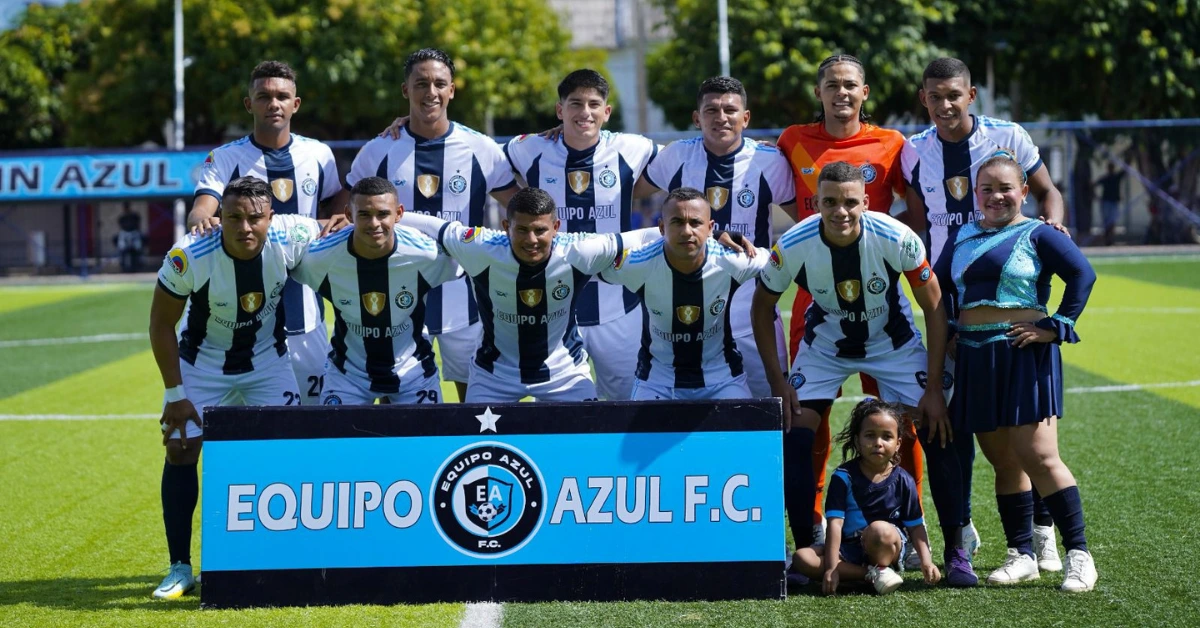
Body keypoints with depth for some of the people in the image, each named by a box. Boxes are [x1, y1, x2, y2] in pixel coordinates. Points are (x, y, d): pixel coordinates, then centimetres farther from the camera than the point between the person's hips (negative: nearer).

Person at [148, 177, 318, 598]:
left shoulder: (291, 238, -26)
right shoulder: (190, 256, -29)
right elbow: (161, 323, -15)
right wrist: (174, 394, -13)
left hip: (267, 359, 1)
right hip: (203, 362, -1)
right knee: (180, 450, -6)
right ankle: (180, 568, 4)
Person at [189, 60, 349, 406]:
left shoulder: (318, 155, 7)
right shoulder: (225, 158, -1)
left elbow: (336, 200, 26)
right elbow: (200, 211, -16)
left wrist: (335, 220, 4)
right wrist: (201, 221, -39)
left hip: (304, 315, 3)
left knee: (318, 402, 6)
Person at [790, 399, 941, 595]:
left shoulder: (903, 482, -1)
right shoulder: (844, 477, -4)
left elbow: (916, 526, 4)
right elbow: (835, 522, -11)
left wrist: (926, 561, -12)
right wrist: (831, 567, -19)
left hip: (887, 549, -2)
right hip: (849, 550, 2)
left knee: (879, 529, -38)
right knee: (803, 558, -25)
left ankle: (882, 568, -8)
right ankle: (870, 574, -24)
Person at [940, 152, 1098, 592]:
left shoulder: (1036, 235, -2)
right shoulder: (964, 238, 14)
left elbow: (1082, 274, -10)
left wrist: (1056, 327, -14)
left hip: (1024, 354, -6)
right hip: (976, 359, 6)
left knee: (1038, 458, -11)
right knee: (1003, 461, 8)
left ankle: (1078, 555, -5)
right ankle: (1021, 556, 15)